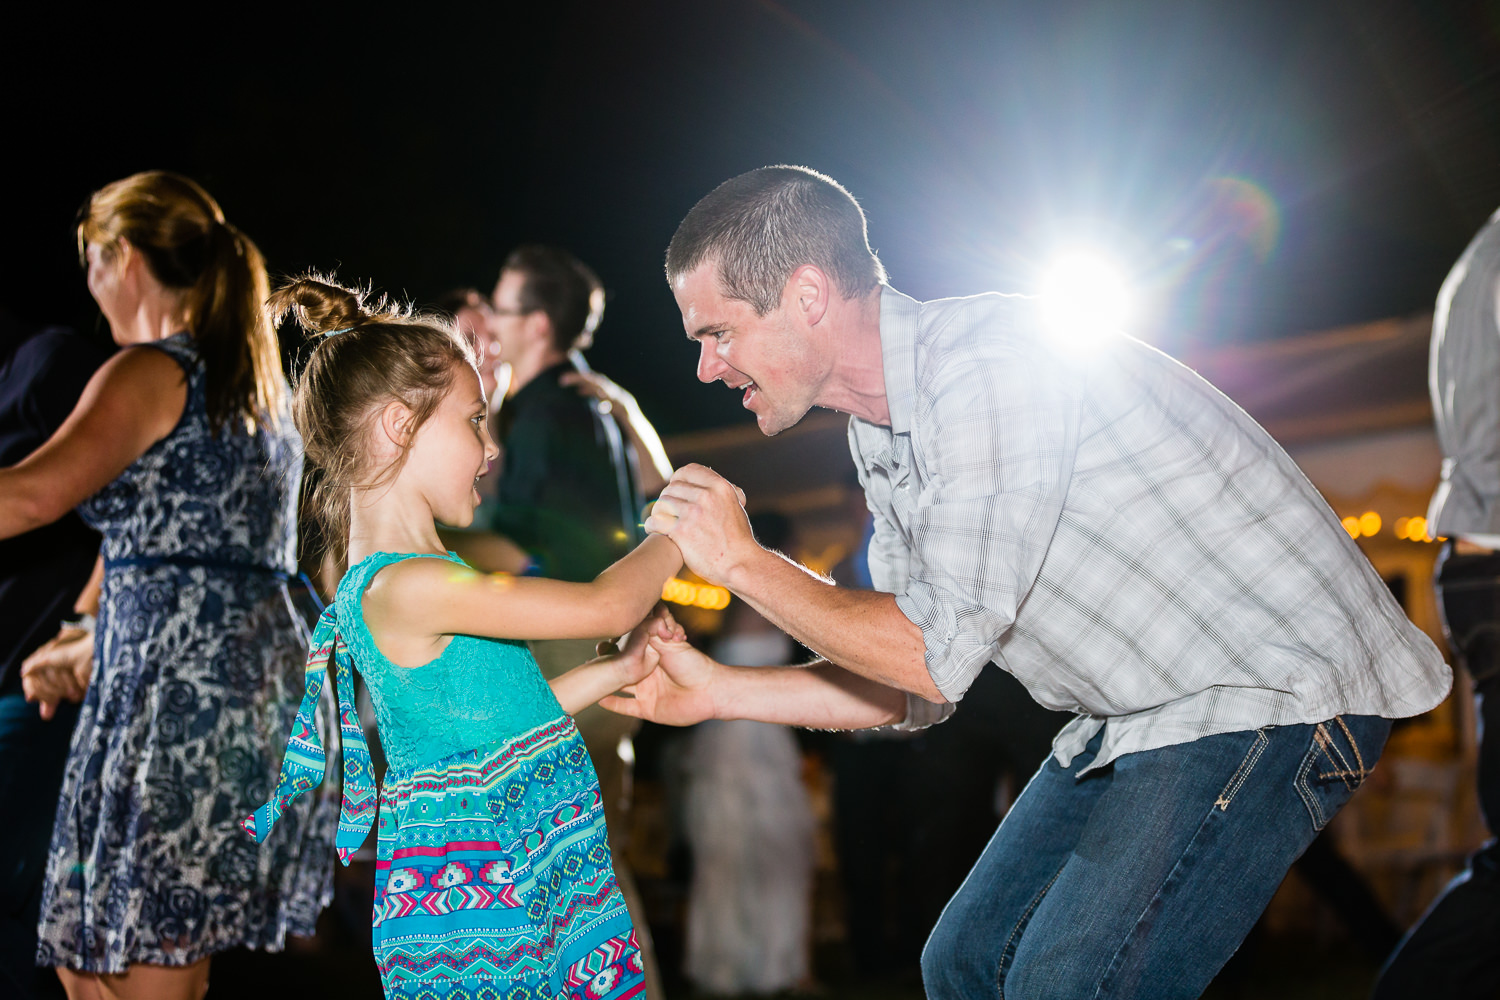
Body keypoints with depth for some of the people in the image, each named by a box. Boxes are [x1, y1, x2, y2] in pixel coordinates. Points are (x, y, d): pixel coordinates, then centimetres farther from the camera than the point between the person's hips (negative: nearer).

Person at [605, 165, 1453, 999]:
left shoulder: (988, 363, -23)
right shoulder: (882, 433, 7)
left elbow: (939, 654, -24)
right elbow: (913, 689, 13)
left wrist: (743, 561, -12)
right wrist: (715, 692, 6)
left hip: (1272, 695, -10)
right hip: (1140, 714, 10)